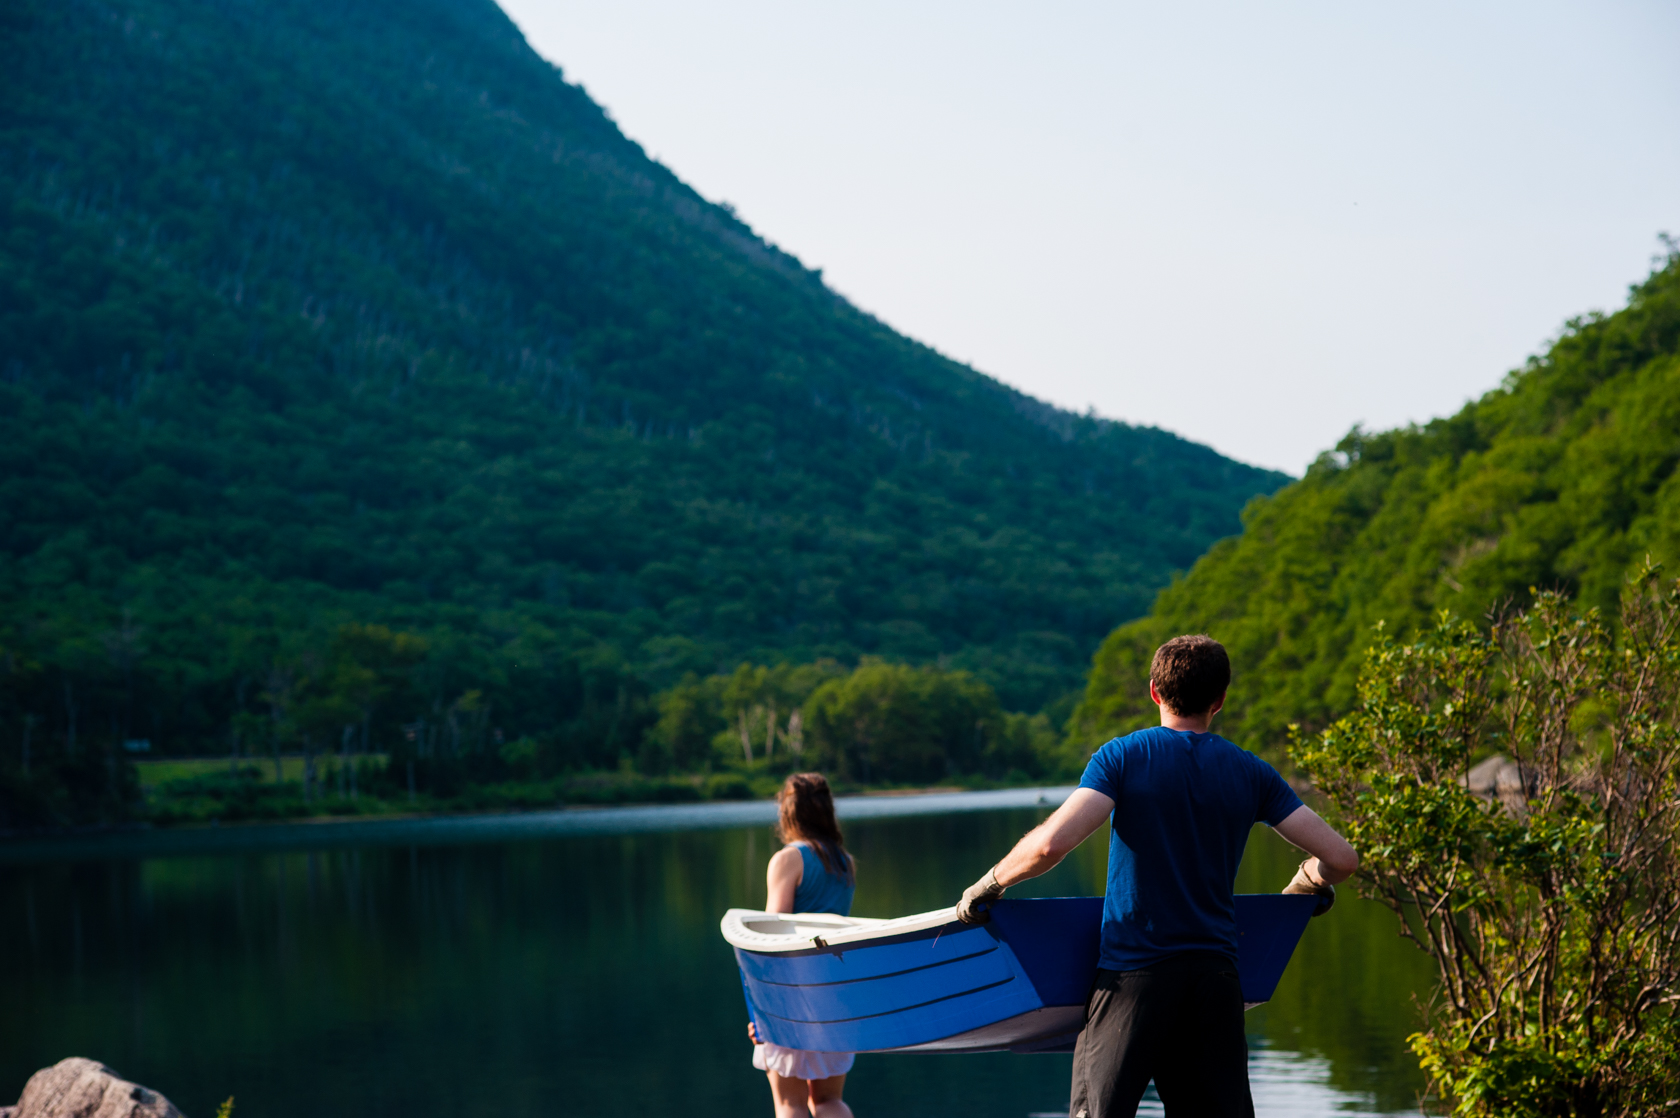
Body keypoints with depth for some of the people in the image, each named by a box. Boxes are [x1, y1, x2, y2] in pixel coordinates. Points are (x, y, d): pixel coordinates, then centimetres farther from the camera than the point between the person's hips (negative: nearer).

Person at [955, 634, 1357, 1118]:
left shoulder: (1122, 756, -4)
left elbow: (1050, 844, -18)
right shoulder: (1250, 772, 5)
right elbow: (1341, 859, 3)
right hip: (1216, 977, 3)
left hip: (1132, 974, -3)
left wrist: (988, 884, -2)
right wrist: (1305, 885, 25)